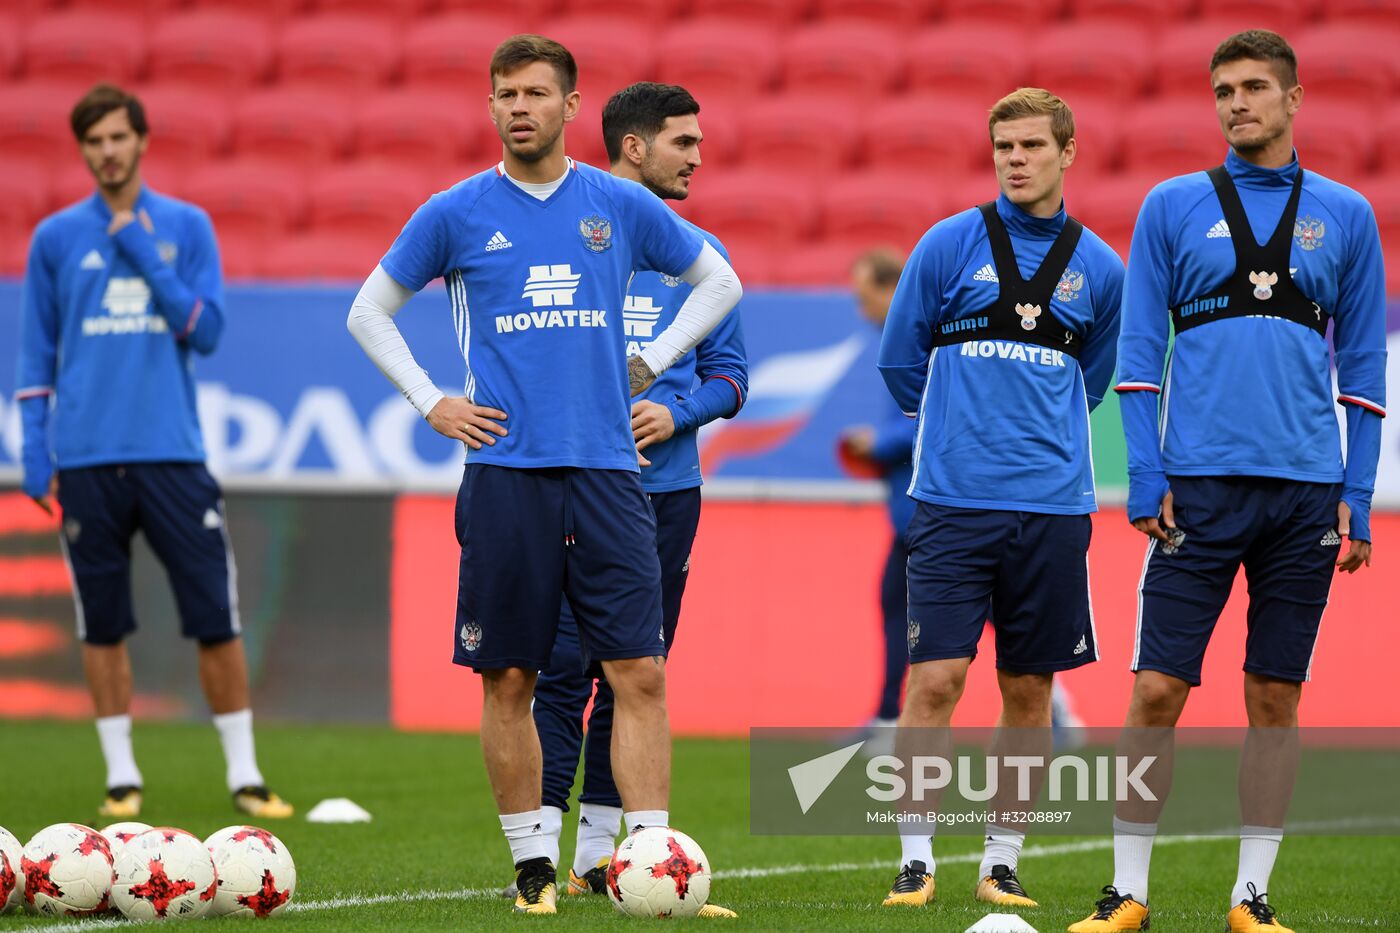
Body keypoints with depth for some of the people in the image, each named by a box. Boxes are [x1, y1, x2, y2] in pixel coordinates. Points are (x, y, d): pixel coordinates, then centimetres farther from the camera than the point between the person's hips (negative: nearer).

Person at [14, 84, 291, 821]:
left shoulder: (186, 227, 6)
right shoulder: (56, 237, 7)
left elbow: (206, 330, -1)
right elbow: (37, 355, 9)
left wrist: (147, 258, -9)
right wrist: (35, 454, 3)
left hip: (172, 454, 0)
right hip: (87, 458, 0)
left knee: (215, 619, -3)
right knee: (102, 625, 4)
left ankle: (244, 774, 4)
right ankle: (121, 774, 13)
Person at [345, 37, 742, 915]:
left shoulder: (622, 206, 7)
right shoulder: (457, 214, 4)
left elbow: (719, 282, 21)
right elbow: (370, 312, 15)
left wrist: (648, 364, 11)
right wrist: (432, 402, 5)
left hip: (606, 471, 1)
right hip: (505, 471, -1)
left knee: (640, 673, -7)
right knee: (508, 680, 2)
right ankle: (533, 863, 13)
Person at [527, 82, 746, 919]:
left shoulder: (698, 254, 12)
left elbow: (729, 375, 13)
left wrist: (675, 413, -6)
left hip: (667, 487, 4)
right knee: (561, 666, -10)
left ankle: (600, 849, 13)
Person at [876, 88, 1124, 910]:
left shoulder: (1099, 269, 7)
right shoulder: (950, 245, 1)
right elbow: (900, 361, 9)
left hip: (1053, 506, 2)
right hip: (954, 500, -2)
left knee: (1029, 689, 5)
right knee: (936, 679, -8)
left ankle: (1003, 862, 15)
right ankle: (916, 859, 0)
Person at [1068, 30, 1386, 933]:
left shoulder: (1345, 215, 9)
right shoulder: (1174, 207, 7)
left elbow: (1364, 363, 11)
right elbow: (1139, 351, 6)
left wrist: (1357, 495, 3)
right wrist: (1146, 479, -3)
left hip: (1305, 487, 1)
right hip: (1201, 483, -1)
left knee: (1276, 698, 3)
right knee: (1157, 689, -5)